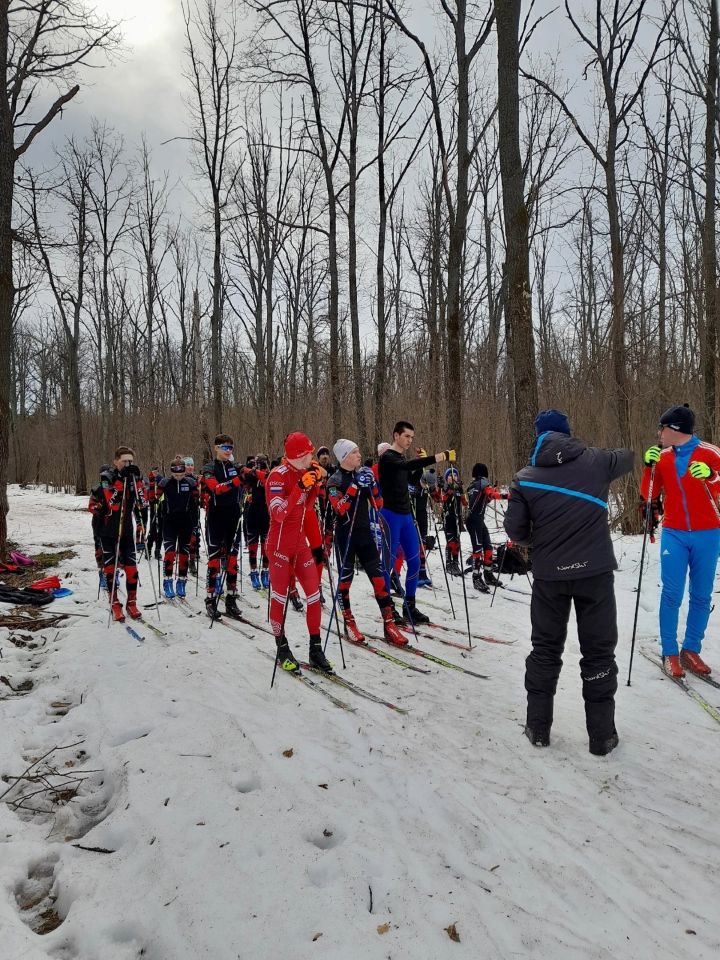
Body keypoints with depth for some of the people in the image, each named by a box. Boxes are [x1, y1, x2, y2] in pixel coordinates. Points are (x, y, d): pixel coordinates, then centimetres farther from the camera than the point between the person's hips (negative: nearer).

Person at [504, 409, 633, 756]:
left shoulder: (525, 478, -2)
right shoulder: (596, 460, -1)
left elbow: (515, 531, -2)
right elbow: (626, 458, 21)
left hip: (549, 575, 1)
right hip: (595, 571, 0)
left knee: (545, 650, 14)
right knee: (598, 652, 10)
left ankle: (538, 728, 21)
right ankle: (602, 735, 17)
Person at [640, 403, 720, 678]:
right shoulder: (661, 457, 5)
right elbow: (648, 496, 4)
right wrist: (649, 465, -9)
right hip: (674, 534, 1)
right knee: (671, 593, -5)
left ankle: (691, 649, 14)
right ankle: (669, 652, 2)